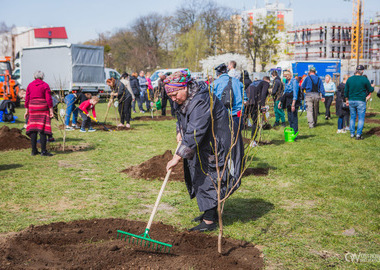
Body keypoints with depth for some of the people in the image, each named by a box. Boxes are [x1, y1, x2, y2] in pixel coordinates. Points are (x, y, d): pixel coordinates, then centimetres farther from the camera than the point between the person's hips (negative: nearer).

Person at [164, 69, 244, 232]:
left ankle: (209, 221, -3)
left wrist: (178, 157, -38)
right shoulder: (183, 99, 0)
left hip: (216, 144, -10)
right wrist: (180, 131, 5)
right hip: (203, 144, 10)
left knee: (208, 179, -9)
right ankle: (210, 212, 29)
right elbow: (181, 116, 23)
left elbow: (195, 133, -38)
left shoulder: (201, 101, -32)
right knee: (199, 176, 15)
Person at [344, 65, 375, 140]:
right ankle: (358, 135, -3)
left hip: (351, 101, 4)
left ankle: (352, 133, 15)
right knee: (361, 118, 1)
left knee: (352, 117, 12)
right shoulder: (364, 79, -8)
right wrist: (372, 86, 24)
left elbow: (346, 91, 10)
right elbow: (370, 90, 2)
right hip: (361, 101, -4)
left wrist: (347, 100, 22)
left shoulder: (349, 79, 4)